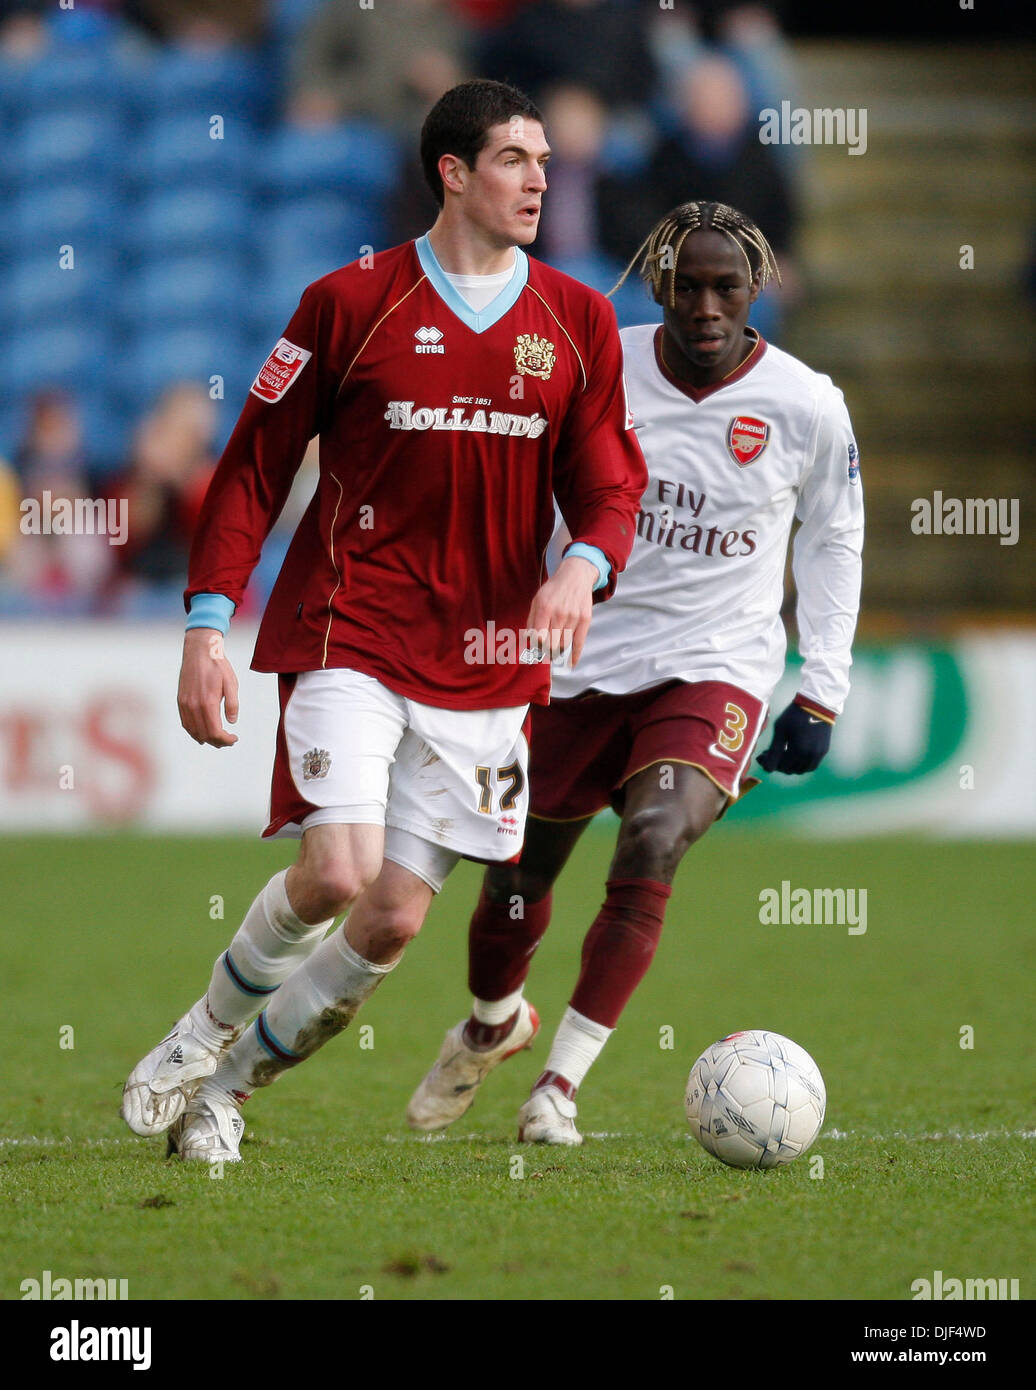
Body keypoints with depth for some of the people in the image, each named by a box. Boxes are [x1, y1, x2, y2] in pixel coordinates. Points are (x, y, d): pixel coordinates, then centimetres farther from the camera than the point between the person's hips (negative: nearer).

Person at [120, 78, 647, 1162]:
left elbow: (610, 484, 7)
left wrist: (584, 566, -16)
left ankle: (224, 1089, 18)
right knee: (336, 873, -21)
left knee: (392, 920, -1)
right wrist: (207, 626, -6)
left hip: (486, 661, 4)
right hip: (348, 635, -3)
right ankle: (211, 1023, 9)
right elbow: (254, 466, 2)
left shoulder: (576, 322, 6)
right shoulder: (351, 303, -3)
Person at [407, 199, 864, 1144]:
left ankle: (562, 1083, -16)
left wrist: (822, 692, 4)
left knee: (652, 848, -26)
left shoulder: (806, 407, -8)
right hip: (582, 663, 2)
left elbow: (834, 536, 8)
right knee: (515, 884, 7)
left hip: (718, 666, -2)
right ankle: (490, 1025, 41)